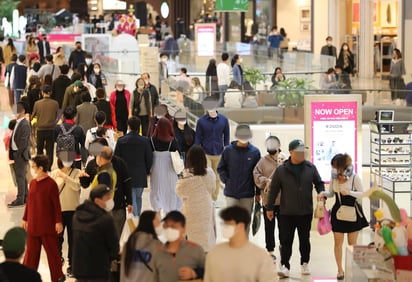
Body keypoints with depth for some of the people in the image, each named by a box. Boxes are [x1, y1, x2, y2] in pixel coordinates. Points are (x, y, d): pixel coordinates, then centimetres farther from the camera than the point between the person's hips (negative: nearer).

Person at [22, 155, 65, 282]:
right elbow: (29, 202, 14)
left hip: (48, 226, -6)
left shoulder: (51, 184, -13)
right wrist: (25, 218, 17)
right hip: (33, 225, 6)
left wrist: (58, 221, -12)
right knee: (31, 252, 11)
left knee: (52, 251, 6)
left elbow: (56, 205, -11)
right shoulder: (33, 183, 5)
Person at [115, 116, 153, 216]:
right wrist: (147, 171, 14)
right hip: (140, 175, 1)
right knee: (138, 198, 17)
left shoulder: (121, 141, -8)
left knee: (132, 199, 3)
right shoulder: (145, 141, -7)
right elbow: (149, 158, -2)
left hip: (126, 174, -1)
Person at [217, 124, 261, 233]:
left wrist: (258, 193, 3)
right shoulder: (228, 150, -3)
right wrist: (226, 180, -7)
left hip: (248, 194, 1)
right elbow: (221, 168, 6)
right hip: (231, 193, -1)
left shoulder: (255, 152, -1)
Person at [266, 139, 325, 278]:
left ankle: (305, 263, 28)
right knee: (286, 240, -3)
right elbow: (274, 189, 2)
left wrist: (321, 192, -11)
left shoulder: (310, 168, 1)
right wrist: (269, 208, 4)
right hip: (286, 213, -2)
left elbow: (319, 183, 12)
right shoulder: (281, 170, -4)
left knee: (304, 239, 13)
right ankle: (285, 266, 0)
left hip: (305, 212, 2)